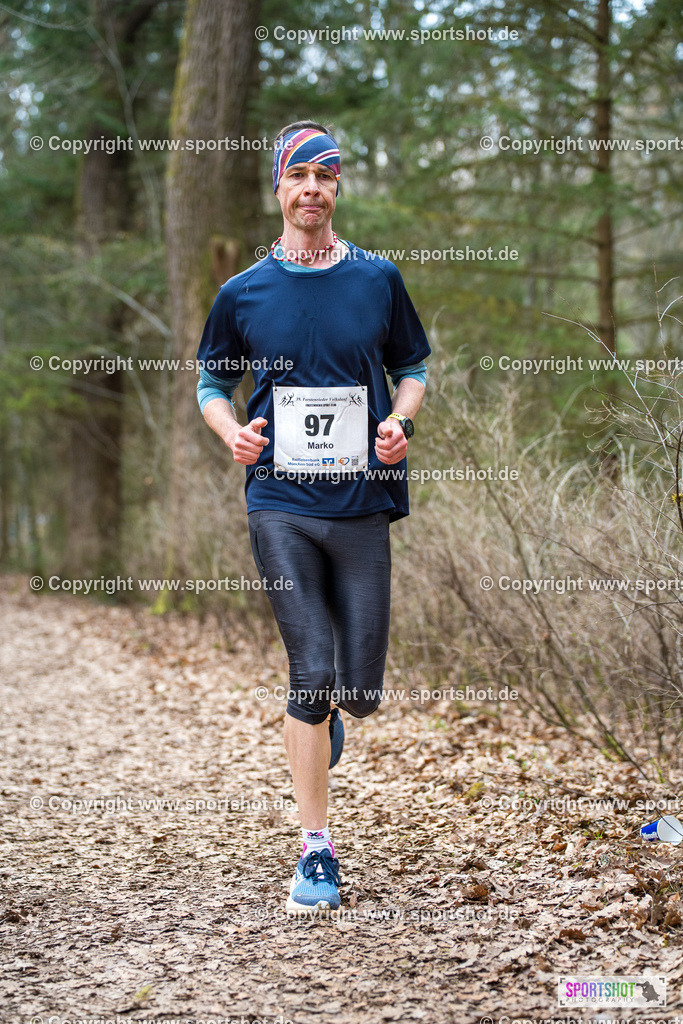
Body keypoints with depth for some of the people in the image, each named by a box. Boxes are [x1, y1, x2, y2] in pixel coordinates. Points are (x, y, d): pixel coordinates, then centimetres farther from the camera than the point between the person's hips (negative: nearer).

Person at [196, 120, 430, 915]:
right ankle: (316, 850, 1)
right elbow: (211, 380, 16)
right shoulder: (244, 292, 5)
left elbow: (415, 366, 16)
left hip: (362, 505, 1)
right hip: (280, 504, -1)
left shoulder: (378, 280, 7)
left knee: (360, 691, 1)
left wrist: (400, 418, -6)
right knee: (311, 674, -11)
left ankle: (322, 717, 40)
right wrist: (231, 430, -6)